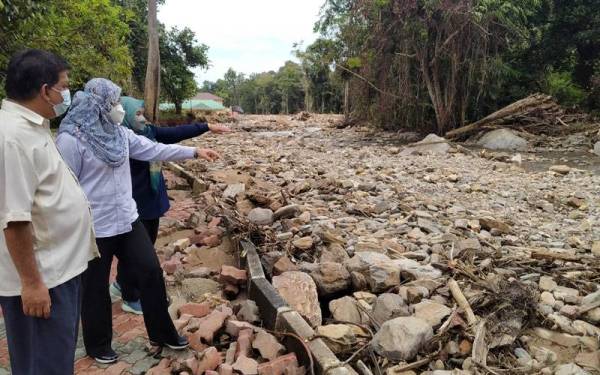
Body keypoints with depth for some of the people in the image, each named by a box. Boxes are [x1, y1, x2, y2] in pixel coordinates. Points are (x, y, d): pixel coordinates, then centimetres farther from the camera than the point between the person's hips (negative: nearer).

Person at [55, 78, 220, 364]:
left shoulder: (119, 133, 5)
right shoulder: (71, 139, -17)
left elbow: (154, 150, 7)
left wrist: (194, 152, 6)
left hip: (127, 221, 7)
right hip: (93, 229, -7)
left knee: (151, 272, 10)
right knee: (96, 288, 11)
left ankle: (161, 333, 28)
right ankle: (98, 346, 34)